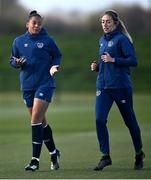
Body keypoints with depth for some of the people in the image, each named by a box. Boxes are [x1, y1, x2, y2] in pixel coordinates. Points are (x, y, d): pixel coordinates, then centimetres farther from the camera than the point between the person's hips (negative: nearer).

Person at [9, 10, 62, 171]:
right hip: (27, 85, 4)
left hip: (45, 84, -4)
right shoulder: (18, 41, 6)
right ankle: (53, 152, 29)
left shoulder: (47, 40, -2)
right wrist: (17, 63, -8)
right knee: (40, 121, 11)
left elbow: (57, 55, 9)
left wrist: (54, 66, -10)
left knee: (36, 119, -13)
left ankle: (35, 160, -11)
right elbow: (12, 60, 14)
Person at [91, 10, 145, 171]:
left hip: (121, 86, -6)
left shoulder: (121, 39, -9)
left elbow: (133, 60, -16)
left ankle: (139, 153, 26)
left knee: (130, 121, 7)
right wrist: (97, 66, 7)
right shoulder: (102, 40, 13)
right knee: (99, 119, -10)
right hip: (103, 86, 6)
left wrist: (113, 60, -22)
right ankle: (105, 156, -5)